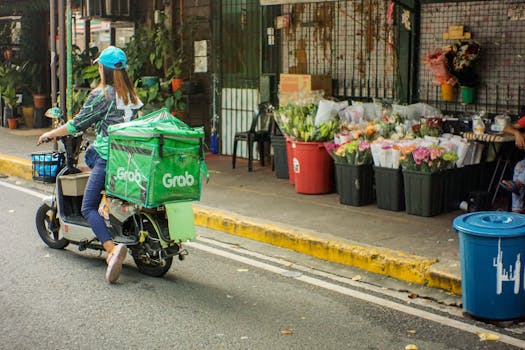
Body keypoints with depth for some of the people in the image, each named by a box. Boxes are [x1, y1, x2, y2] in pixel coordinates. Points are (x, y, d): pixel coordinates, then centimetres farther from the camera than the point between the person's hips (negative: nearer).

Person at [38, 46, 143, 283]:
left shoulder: (100, 95, -8)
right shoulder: (131, 95, 12)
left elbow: (78, 123, -6)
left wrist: (50, 134, 9)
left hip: (107, 158, -7)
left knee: (88, 207, -5)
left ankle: (112, 248, -26)